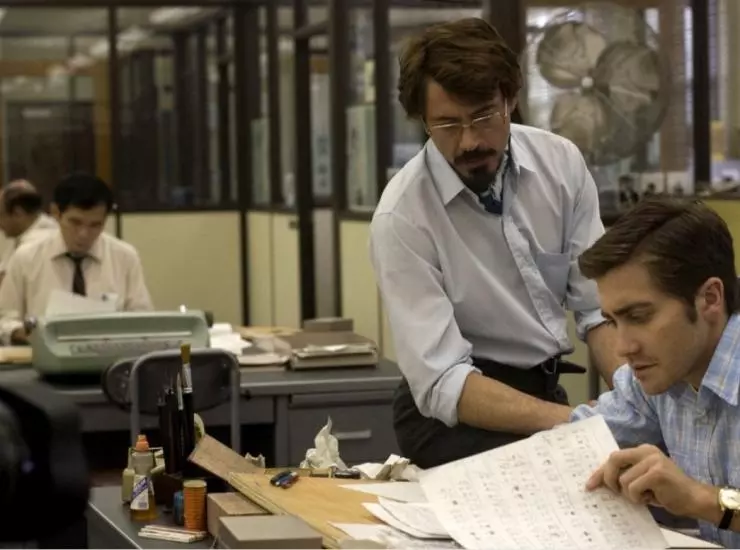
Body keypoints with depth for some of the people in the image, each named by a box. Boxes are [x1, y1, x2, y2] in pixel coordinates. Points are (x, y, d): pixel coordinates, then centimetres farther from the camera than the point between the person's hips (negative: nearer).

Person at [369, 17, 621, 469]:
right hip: (452, 414, -5)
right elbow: (443, 385, -21)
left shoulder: (561, 162, -4)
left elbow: (599, 305, -2)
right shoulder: (402, 217, -17)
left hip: (548, 391, 5)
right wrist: (576, 422, -33)